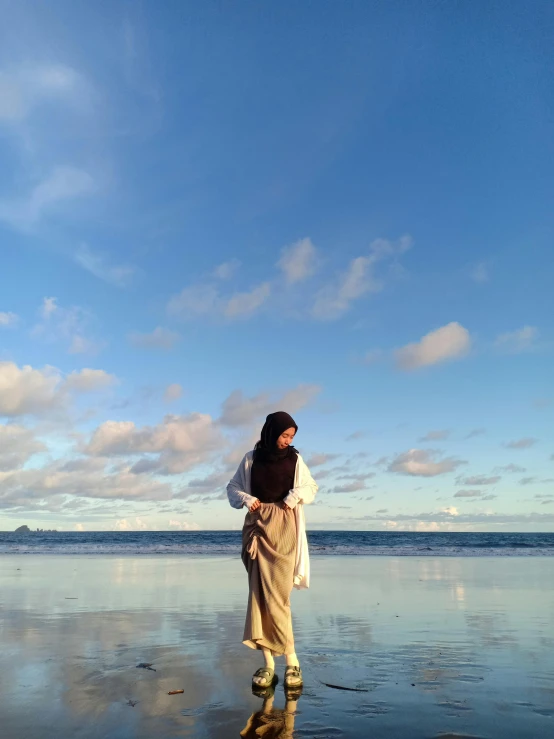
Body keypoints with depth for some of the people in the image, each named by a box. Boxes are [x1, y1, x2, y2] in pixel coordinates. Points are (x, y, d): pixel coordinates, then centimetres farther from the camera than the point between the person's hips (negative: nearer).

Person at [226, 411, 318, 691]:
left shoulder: (295, 459, 4)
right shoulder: (250, 459, 4)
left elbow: (311, 487, 12)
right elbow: (233, 488, 11)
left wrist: (297, 494, -9)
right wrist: (246, 499, -9)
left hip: (283, 529, -1)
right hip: (258, 526, 1)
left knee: (275, 593, -7)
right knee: (259, 593, -1)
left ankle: (291, 661, 5)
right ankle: (268, 664, 6)